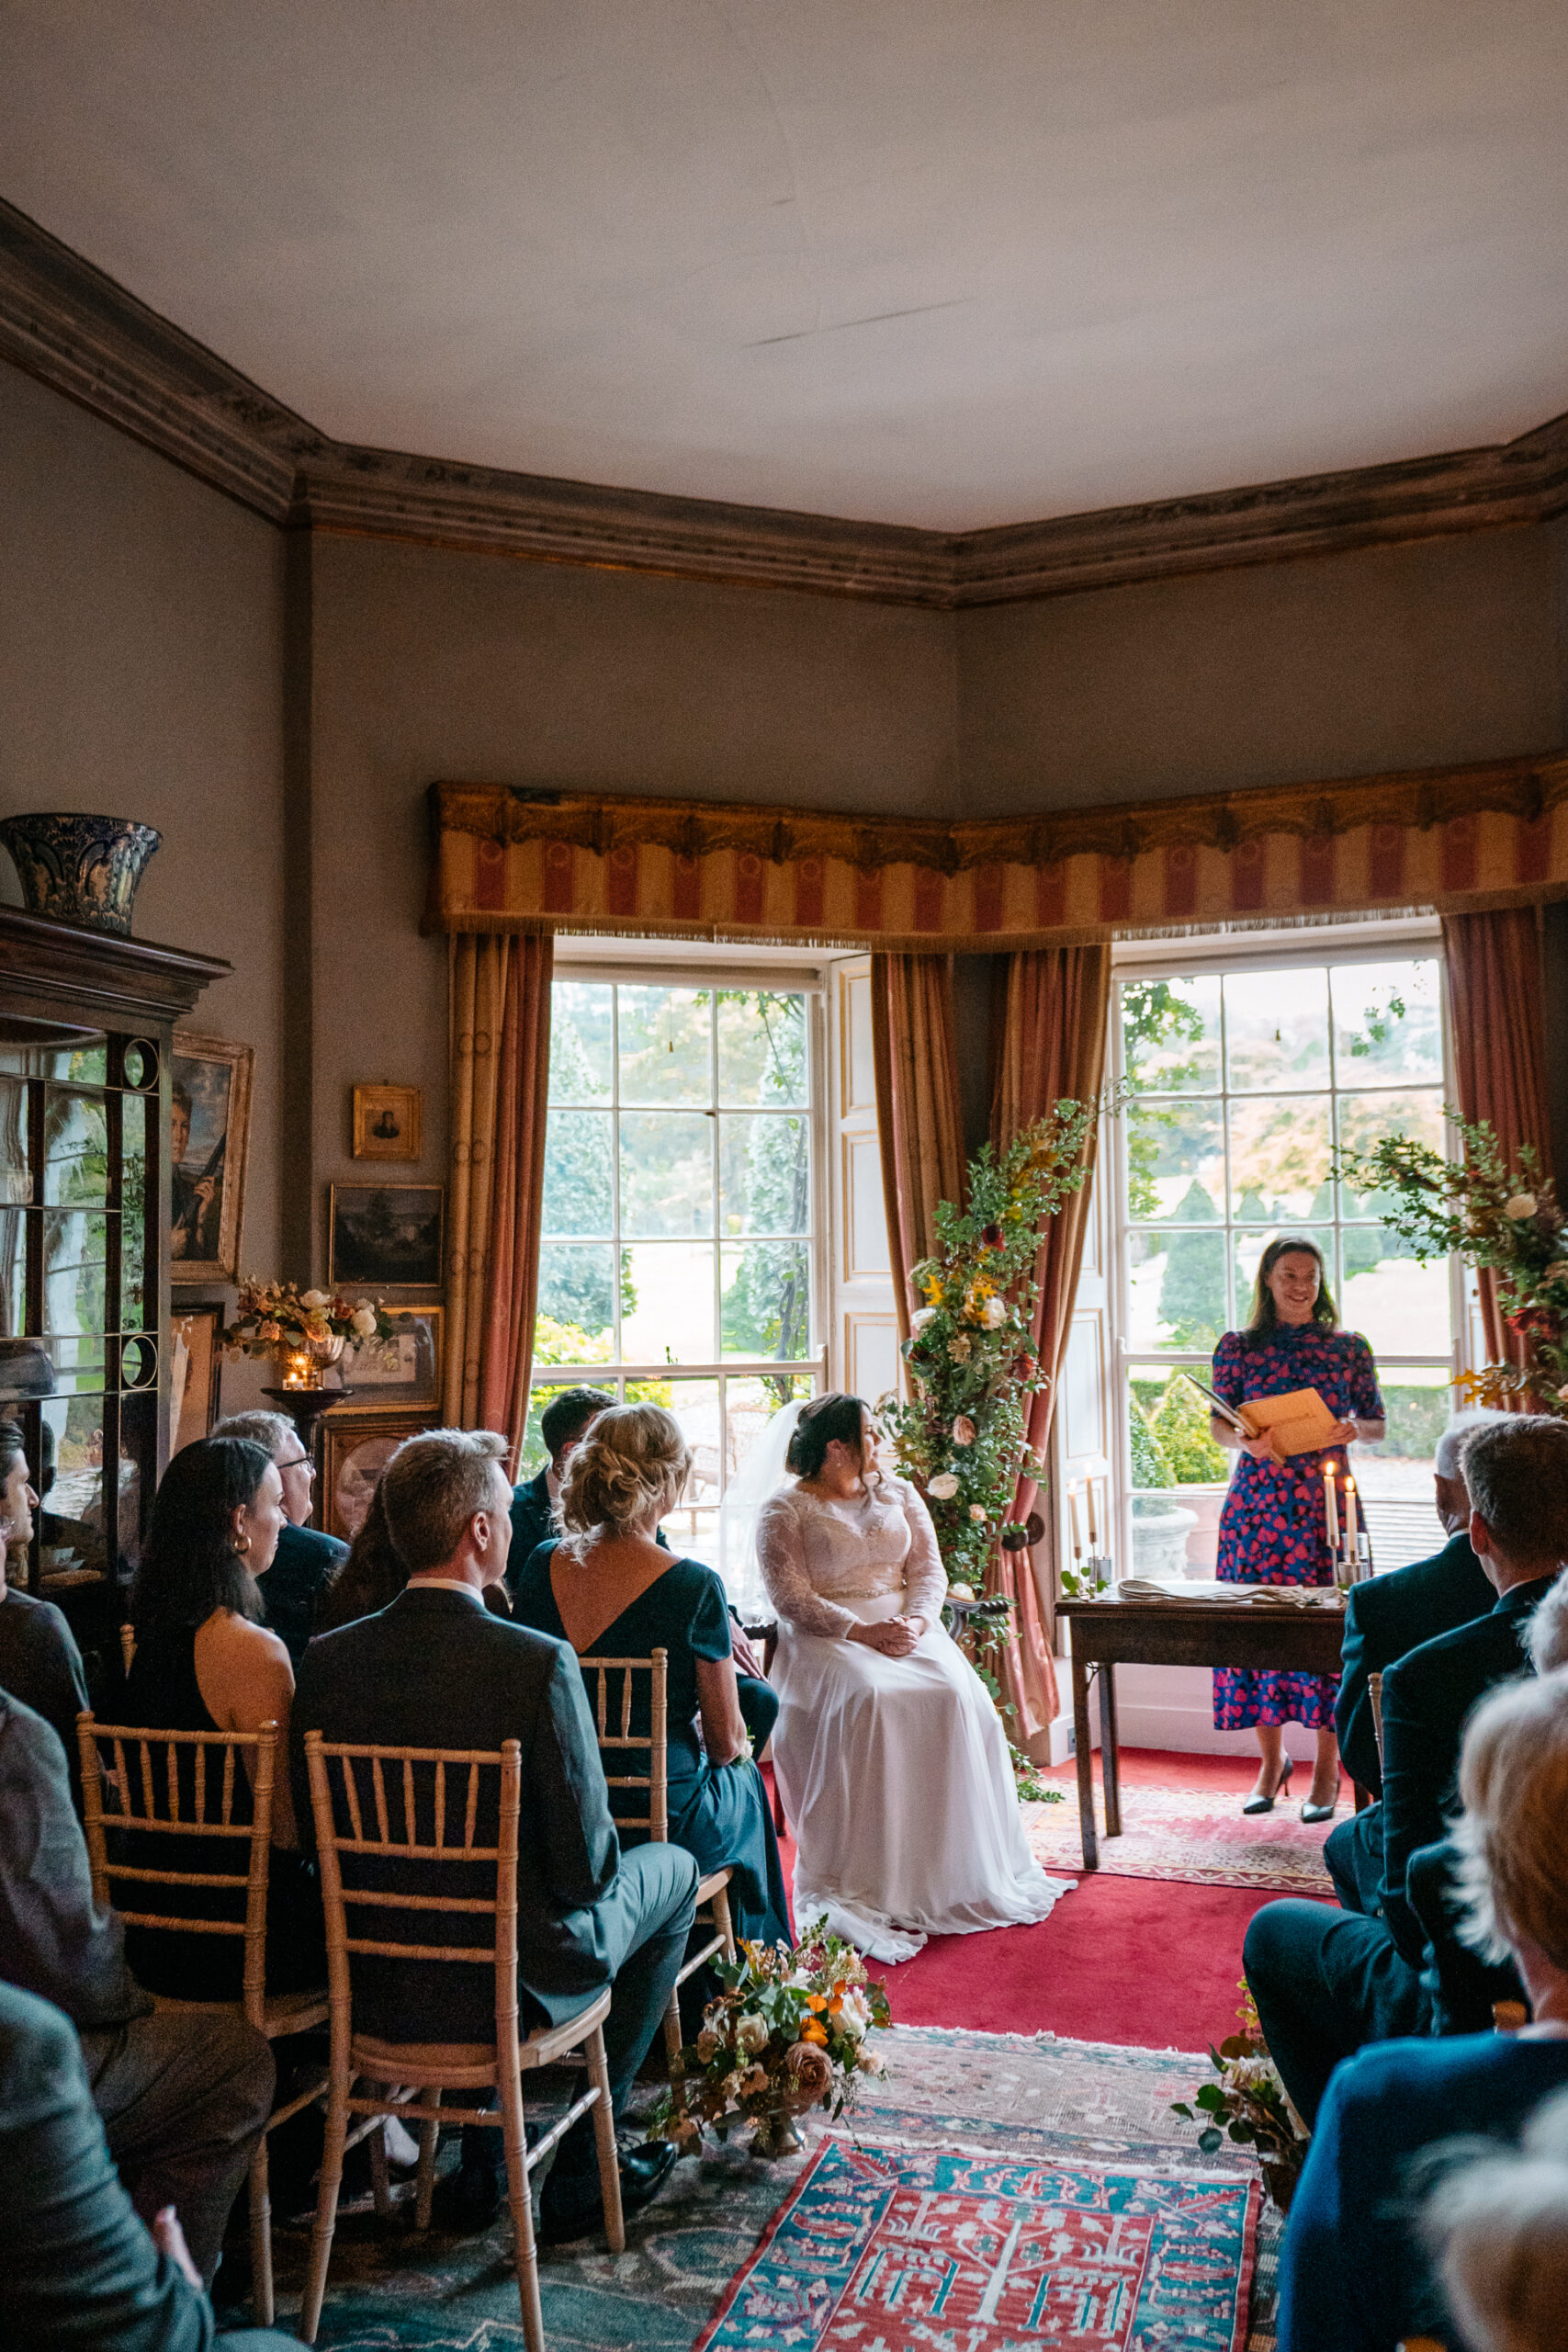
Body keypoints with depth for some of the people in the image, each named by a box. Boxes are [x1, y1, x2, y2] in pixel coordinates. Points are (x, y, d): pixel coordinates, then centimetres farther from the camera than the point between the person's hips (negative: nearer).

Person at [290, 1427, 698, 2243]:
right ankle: (580, 2170, 25)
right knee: (673, 1869, 20)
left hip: (373, 1988, 5)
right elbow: (584, 1862, -19)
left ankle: (484, 2157, 38)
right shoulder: (537, 1661, -25)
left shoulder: (325, 1658, -10)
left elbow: (314, 1829, 1)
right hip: (517, 1982, -5)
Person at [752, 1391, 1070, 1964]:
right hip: (826, 1639, -4)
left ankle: (960, 1869, -13)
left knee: (957, 1694, -24)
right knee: (869, 1700, -34)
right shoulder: (785, 1510, 0)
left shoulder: (898, 1494, 17)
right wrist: (862, 1631, -20)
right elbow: (790, 1596, -9)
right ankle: (869, 1885, -26)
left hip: (906, 1629, 5)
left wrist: (915, 1621, -11)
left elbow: (928, 1569, 10)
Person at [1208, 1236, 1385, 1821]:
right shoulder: (1237, 1347, 7)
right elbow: (1219, 1424, 4)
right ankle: (1270, 1762, 18)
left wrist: (1354, 1431, -12)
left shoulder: (1350, 1347, 8)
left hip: (1326, 1498, 0)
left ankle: (1326, 1771, 11)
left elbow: (1377, 1423, 9)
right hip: (1256, 1499, 1)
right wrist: (1246, 1441, -17)